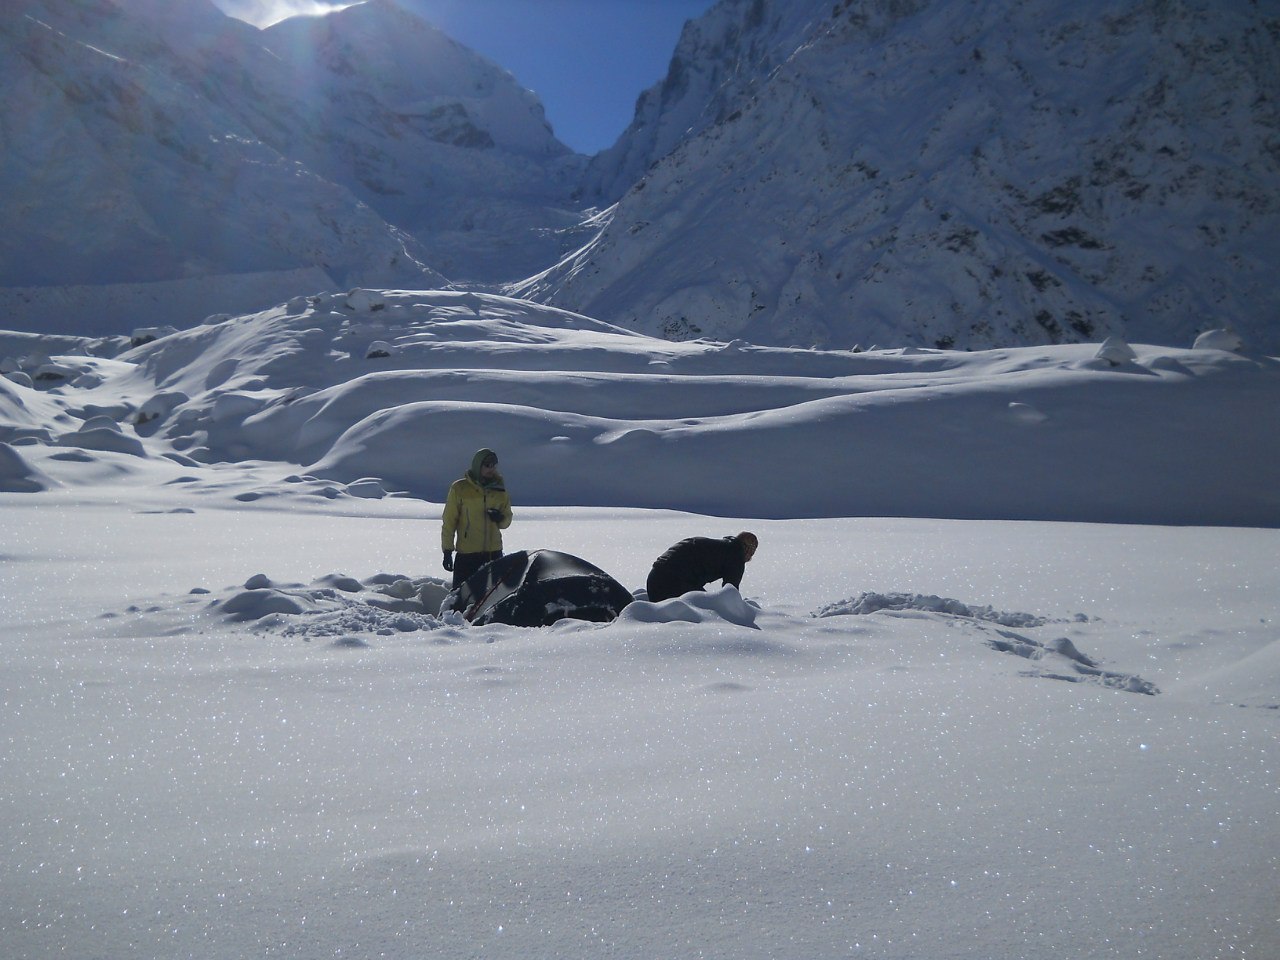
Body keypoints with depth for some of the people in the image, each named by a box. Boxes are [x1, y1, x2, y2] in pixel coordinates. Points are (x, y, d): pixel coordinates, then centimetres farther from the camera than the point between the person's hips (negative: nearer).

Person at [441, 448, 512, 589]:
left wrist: (500, 519, -8)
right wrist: (447, 550, -5)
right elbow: (449, 521, 0)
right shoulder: (460, 488, -2)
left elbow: (507, 520, 16)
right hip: (467, 554, -4)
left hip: (494, 553, 4)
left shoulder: (500, 490, 9)